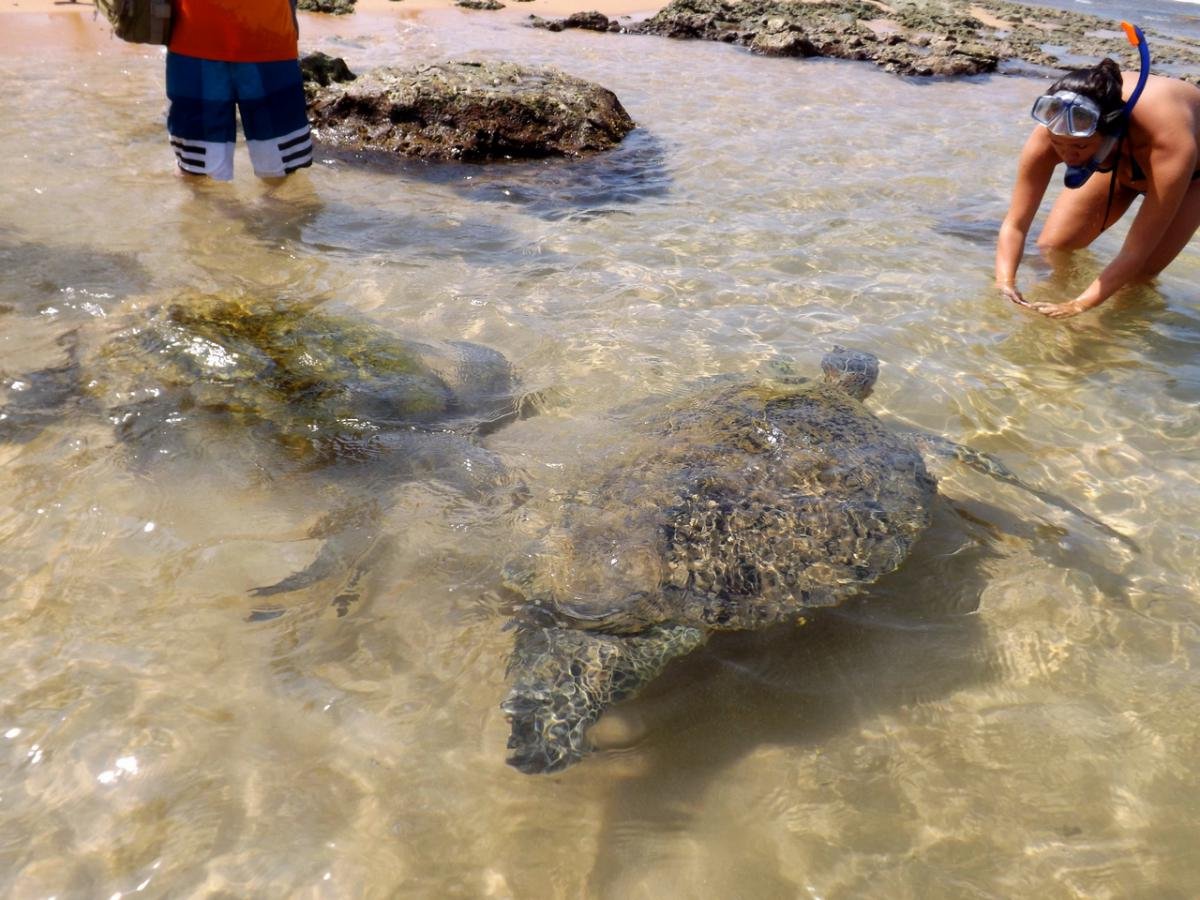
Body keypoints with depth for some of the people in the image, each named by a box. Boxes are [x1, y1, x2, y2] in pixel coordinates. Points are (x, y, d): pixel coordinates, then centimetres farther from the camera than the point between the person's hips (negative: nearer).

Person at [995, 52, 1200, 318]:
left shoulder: (1169, 145, -46)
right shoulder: (1054, 131, -37)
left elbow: (1135, 253, -42)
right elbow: (1015, 224, -32)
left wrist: (1078, 306, -53)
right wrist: (1005, 281, -48)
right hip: (1120, 161, 4)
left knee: (1139, 274, -17)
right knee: (1050, 250, -5)